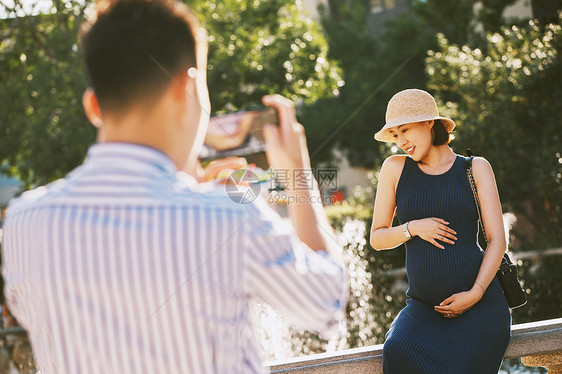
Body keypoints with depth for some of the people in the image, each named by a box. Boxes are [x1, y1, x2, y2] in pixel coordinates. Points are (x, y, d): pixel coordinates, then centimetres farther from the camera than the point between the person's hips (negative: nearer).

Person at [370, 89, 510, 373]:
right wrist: (413, 228, -8)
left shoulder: (475, 168, 7)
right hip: (423, 306, 2)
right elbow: (377, 238, 12)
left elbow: (497, 239, 1)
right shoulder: (395, 168, 10)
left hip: (479, 304, -2)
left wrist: (475, 294, -13)